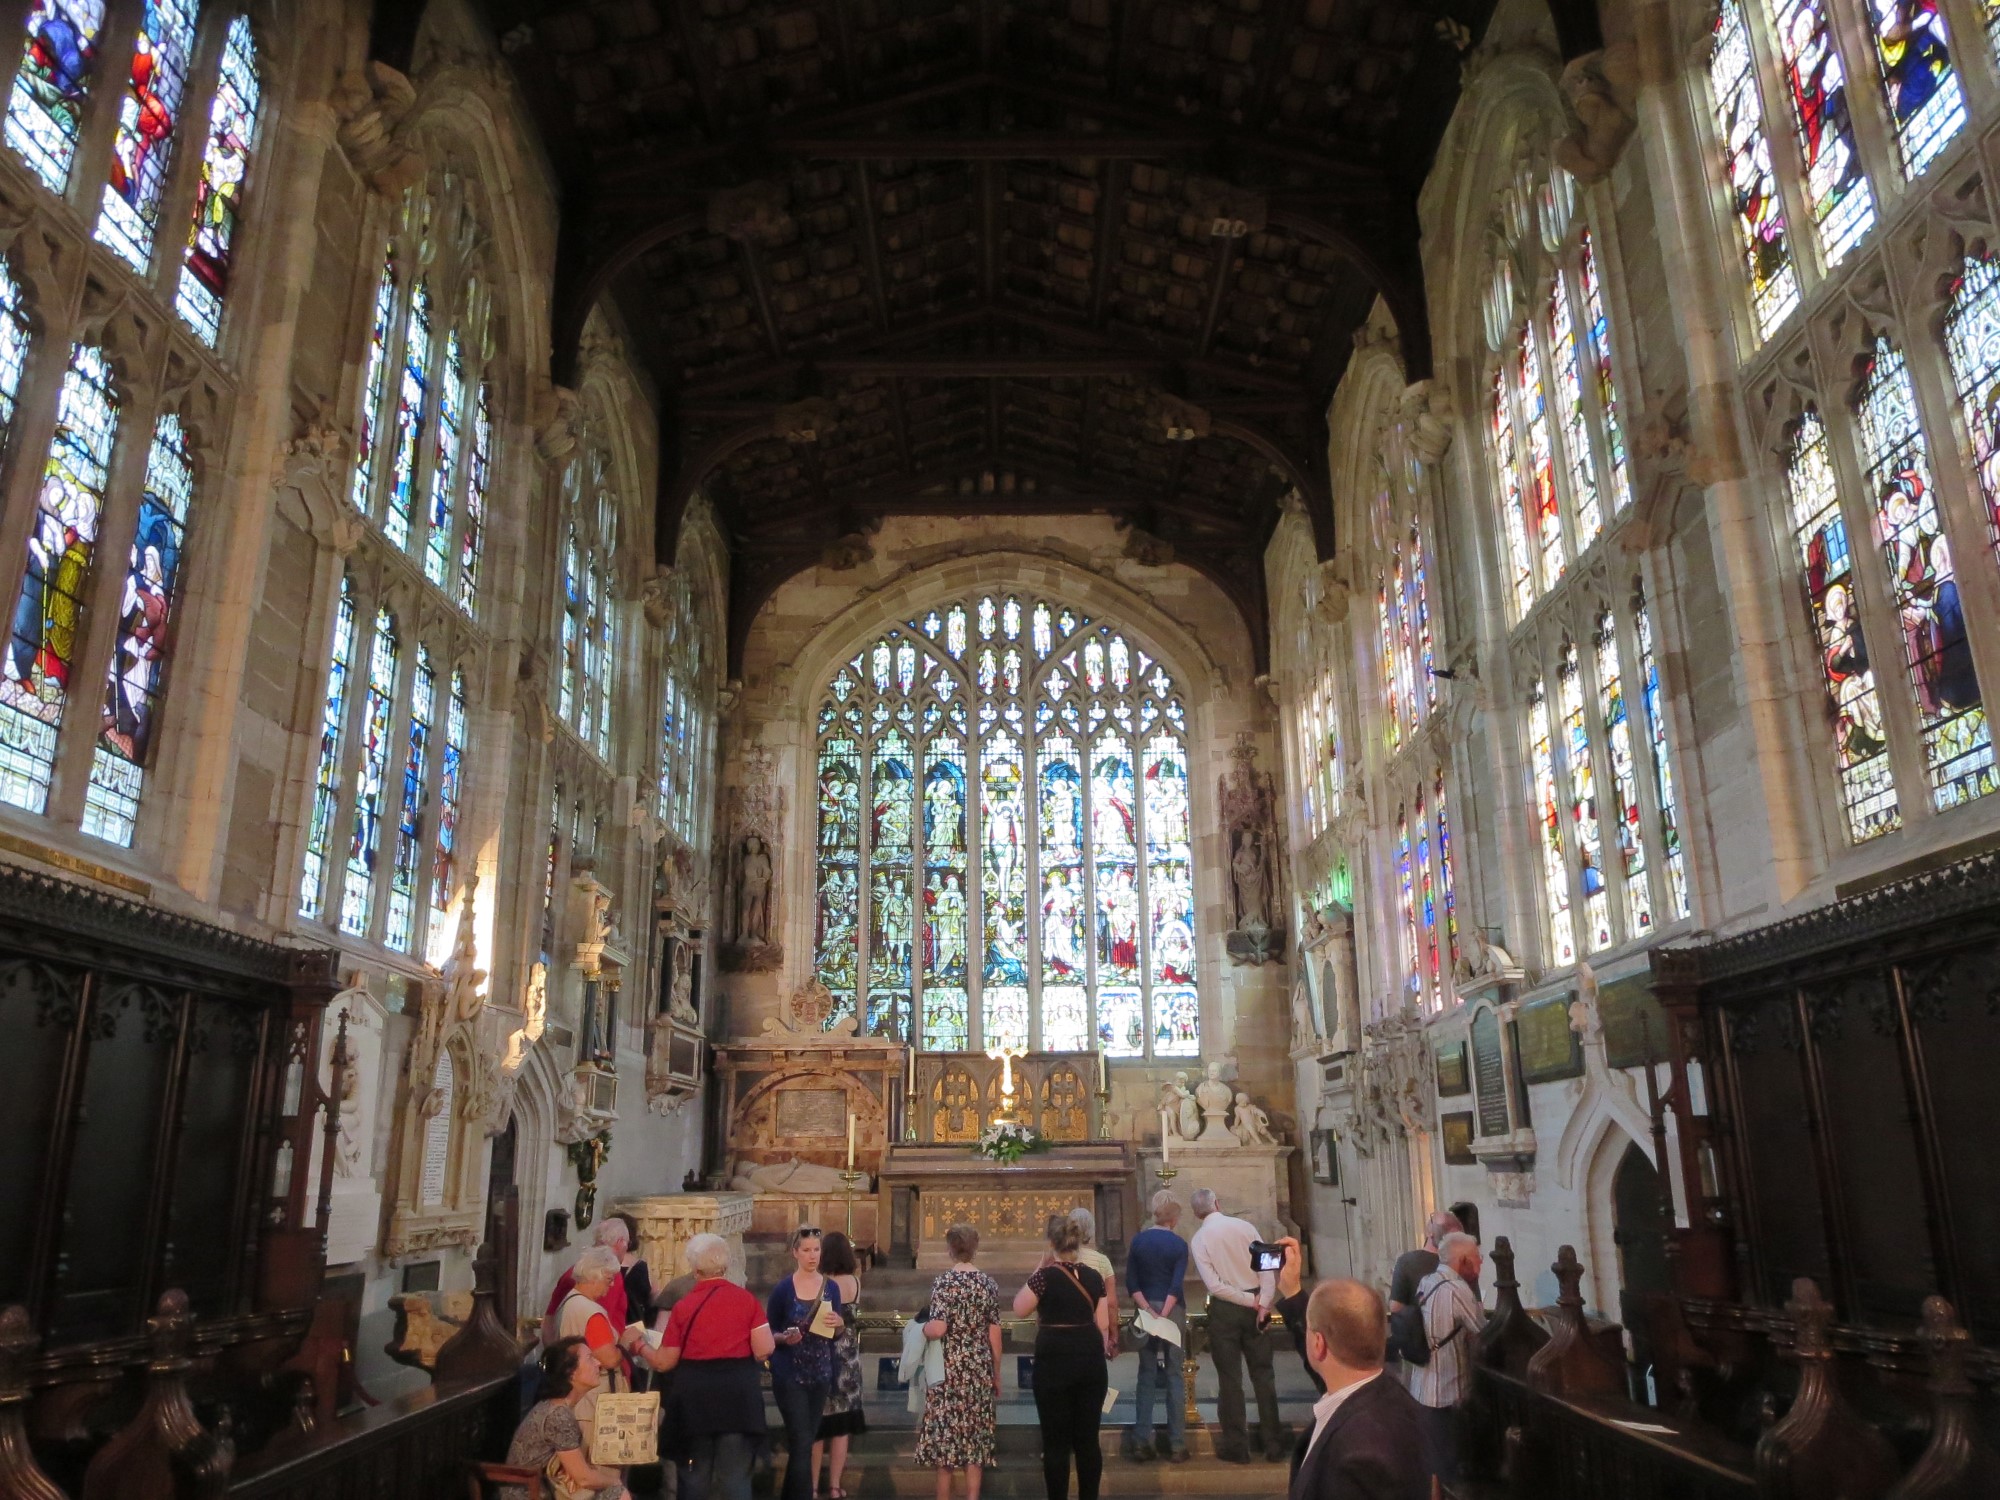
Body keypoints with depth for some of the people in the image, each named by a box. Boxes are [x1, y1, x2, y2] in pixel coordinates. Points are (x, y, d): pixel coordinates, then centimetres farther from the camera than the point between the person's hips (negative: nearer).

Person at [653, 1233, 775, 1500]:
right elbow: (764, 1350, -7)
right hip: (738, 1391, 0)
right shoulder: (746, 1299, -2)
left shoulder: (683, 1306, -4)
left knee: (693, 1476, 16)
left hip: (695, 1393, 0)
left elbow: (665, 1363, -1)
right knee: (735, 1476, 7)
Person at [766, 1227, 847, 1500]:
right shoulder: (783, 1289, -8)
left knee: (802, 1442, 14)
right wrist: (785, 1337, -22)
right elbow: (767, 1333, -2)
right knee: (802, 1444, -8)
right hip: (790, 1376, -4)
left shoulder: (831, 1288, 4)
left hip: (820, 1375, 5)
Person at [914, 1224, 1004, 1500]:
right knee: (976, 1435, 11)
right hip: (980, 1368, 4)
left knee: (945, 1435, 7)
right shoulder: (989, 1283, 1)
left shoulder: (943, 1282, -12)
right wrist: (997, 1374, 13)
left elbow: (937, 1329, -22)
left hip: (950, 1368, -3)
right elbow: (994, 1334, 5)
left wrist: (921, 1327, 1)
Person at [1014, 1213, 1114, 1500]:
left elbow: (1019, 1309, 2)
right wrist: (1095, 1356, 18)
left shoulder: (1046, 1276, -11)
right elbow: (1103, 1325, 6)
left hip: (1055, 1361, -5)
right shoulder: (1094, 1277, 3)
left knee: (1056, 1441, 5)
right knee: (1088, 1439, 12)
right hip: (1091, 1360, 5)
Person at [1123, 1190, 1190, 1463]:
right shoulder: (1179, 1245, -7)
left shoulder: (1138, 1241, 2)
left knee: (1146, 1376, 8)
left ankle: (1142, 1442, 7)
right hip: (1173, 1312, -2)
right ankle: (1176, 1445, 6)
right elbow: (1176, 1285, -16)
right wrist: (1163, 1315, -17)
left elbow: (1131, 1283, -2)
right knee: (1175, 1376, 5)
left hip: (1146, 1311, 3)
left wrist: (1149, 1311, -7)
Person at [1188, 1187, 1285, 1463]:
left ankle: (1236, 1446, 12)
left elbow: (1214, 1285, -14)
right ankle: (1274, 1445, 14)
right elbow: (1267, 1269, -8)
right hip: (1254, 1306, 2)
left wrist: (1252, 1302, -10)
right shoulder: (1245, 1227, -2)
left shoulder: (1199, 1239, -6)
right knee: (1263, 1374, 10)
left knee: (1230, 1378, 7)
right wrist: (1263, 1304, -9)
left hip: (1224, 1309, -2)